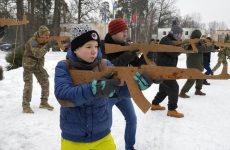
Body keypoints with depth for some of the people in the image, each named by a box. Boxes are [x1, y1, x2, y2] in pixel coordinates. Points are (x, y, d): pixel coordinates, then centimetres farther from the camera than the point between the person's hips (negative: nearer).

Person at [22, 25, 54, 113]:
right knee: (28, 84, -11)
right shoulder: (32, 41, -24)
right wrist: (46, 47, -38)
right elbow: (37, 54, -38)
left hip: (39, 65, 7)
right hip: (29, 65, -7)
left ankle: (44, 102, 17)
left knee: (45, 82, 3)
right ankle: (25, 106, -2)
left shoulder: (44, 41, -2)